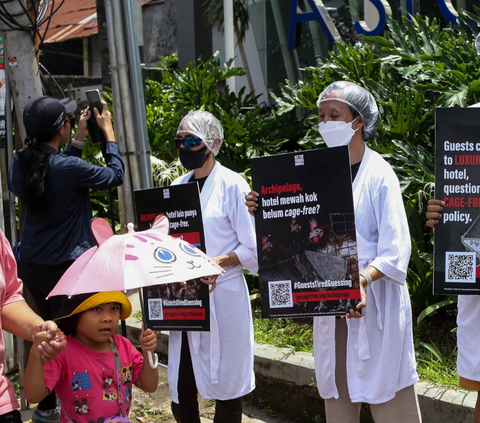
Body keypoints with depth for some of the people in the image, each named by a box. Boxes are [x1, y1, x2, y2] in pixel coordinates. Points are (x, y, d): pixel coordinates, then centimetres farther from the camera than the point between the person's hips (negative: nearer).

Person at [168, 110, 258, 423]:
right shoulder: (177, 187, 12)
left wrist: (213, 263, -20)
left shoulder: (232, 185, -6)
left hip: (223, 297, -5)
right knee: (181, 391, 7)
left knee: (226, 385, 5)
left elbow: (252, 249, -8)